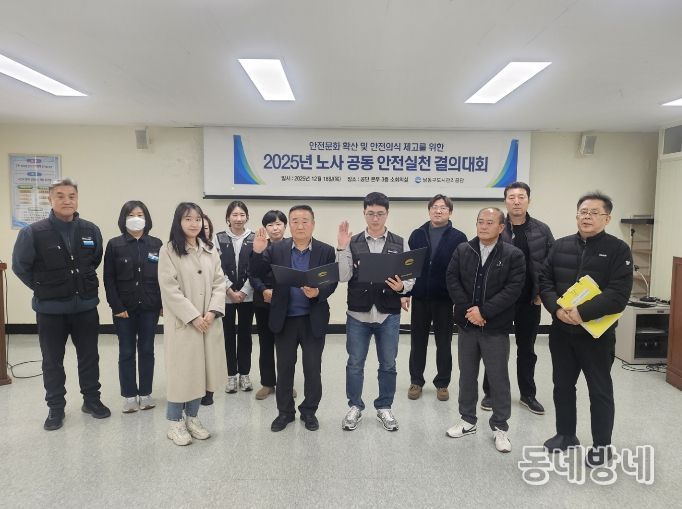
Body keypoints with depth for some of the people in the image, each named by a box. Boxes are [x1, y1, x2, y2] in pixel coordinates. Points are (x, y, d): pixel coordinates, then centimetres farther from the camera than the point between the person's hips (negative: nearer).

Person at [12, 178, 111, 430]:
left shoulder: (91, 230, -5)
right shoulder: (33, 232, -12)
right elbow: (20, 266, -1)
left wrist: (85, 285, 11)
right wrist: (44, 289, 2)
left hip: (85, 306, 2)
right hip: (50, 308, -2)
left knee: (89, 356, 12)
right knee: (52, 361, 10)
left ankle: (91, 399, 29)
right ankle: (55, 408, 26)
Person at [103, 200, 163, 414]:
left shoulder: (156, 244, 2)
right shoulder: (114, 244, -2)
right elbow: (109, 279, -3)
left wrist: (164, 304, -4)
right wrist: (116, 306, -10)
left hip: (150, 307, 1)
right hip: (124, 308, -1)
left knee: (147, 350, 10)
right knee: (126, 352, 7)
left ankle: (145, 393, 21)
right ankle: (129, 395, 19)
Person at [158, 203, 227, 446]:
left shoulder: (210, 250, 9)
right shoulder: (168, 250, -6)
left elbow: (219, 283, 6)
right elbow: (170, 289, -12)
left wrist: (212, 312, -9)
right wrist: (193, 316, -15)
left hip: (208, 321, 5)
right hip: (182, 322, -4)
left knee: (200, 369, 11)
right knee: (182, 369, 3)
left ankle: (192, 417, 27)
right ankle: (175, 422, 20)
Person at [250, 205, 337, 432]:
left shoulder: (326, 251, -2)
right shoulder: (276, 249, -1)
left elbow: (332, 282, -4)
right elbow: (258, 274, -7)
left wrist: (318, 293, -24)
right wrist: (258, 252, -23)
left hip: (313, 319, 0)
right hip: (284, 319, 1)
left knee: (313, 368, 10)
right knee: (284, 368, 13)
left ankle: (309, 411, 28)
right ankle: (285, 411, 29)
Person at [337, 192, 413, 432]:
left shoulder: (400, 243, 1)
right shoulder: (353, 243, 0)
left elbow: (411, 277, 1)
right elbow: (343, 277, -8)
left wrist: (401, 287, -20)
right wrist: (342, 248, -18)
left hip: (389, 315, 0)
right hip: (358, 314, 0)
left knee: (388, 364, 12)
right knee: (355, 363, 10)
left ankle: (384, 407, 30)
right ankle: (355, 407, 28)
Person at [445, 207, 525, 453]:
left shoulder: (514, 255, -5)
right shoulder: (462, 250, 4)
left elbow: (513, 289, -13)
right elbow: (452, 280, -2)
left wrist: (484, 311, -19)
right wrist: (467, 310, -13)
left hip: (496, 327, -3)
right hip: (466, 324, 3)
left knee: (499, 378, 7)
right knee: (467, 375, 15)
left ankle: (500, 427, 24)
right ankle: (468, 420, 31)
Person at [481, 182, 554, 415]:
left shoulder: (542, 230, 0)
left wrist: (542, 292, -4)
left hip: (530, 301, 2)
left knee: (527, 348, 15)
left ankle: (527, 394, 29)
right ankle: (490, 392, 23)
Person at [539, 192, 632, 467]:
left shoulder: (618, 249, -7)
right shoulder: (561, 246, 6)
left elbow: (619, 295, -16)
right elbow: (545, 281, 3)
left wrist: (582, 312, -25)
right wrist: (557, 309, -14)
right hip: (562, 331, 4)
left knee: (600, 390, 9)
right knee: (563, 385, 15)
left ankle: (602, 445, 26)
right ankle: (566, 434, 34)